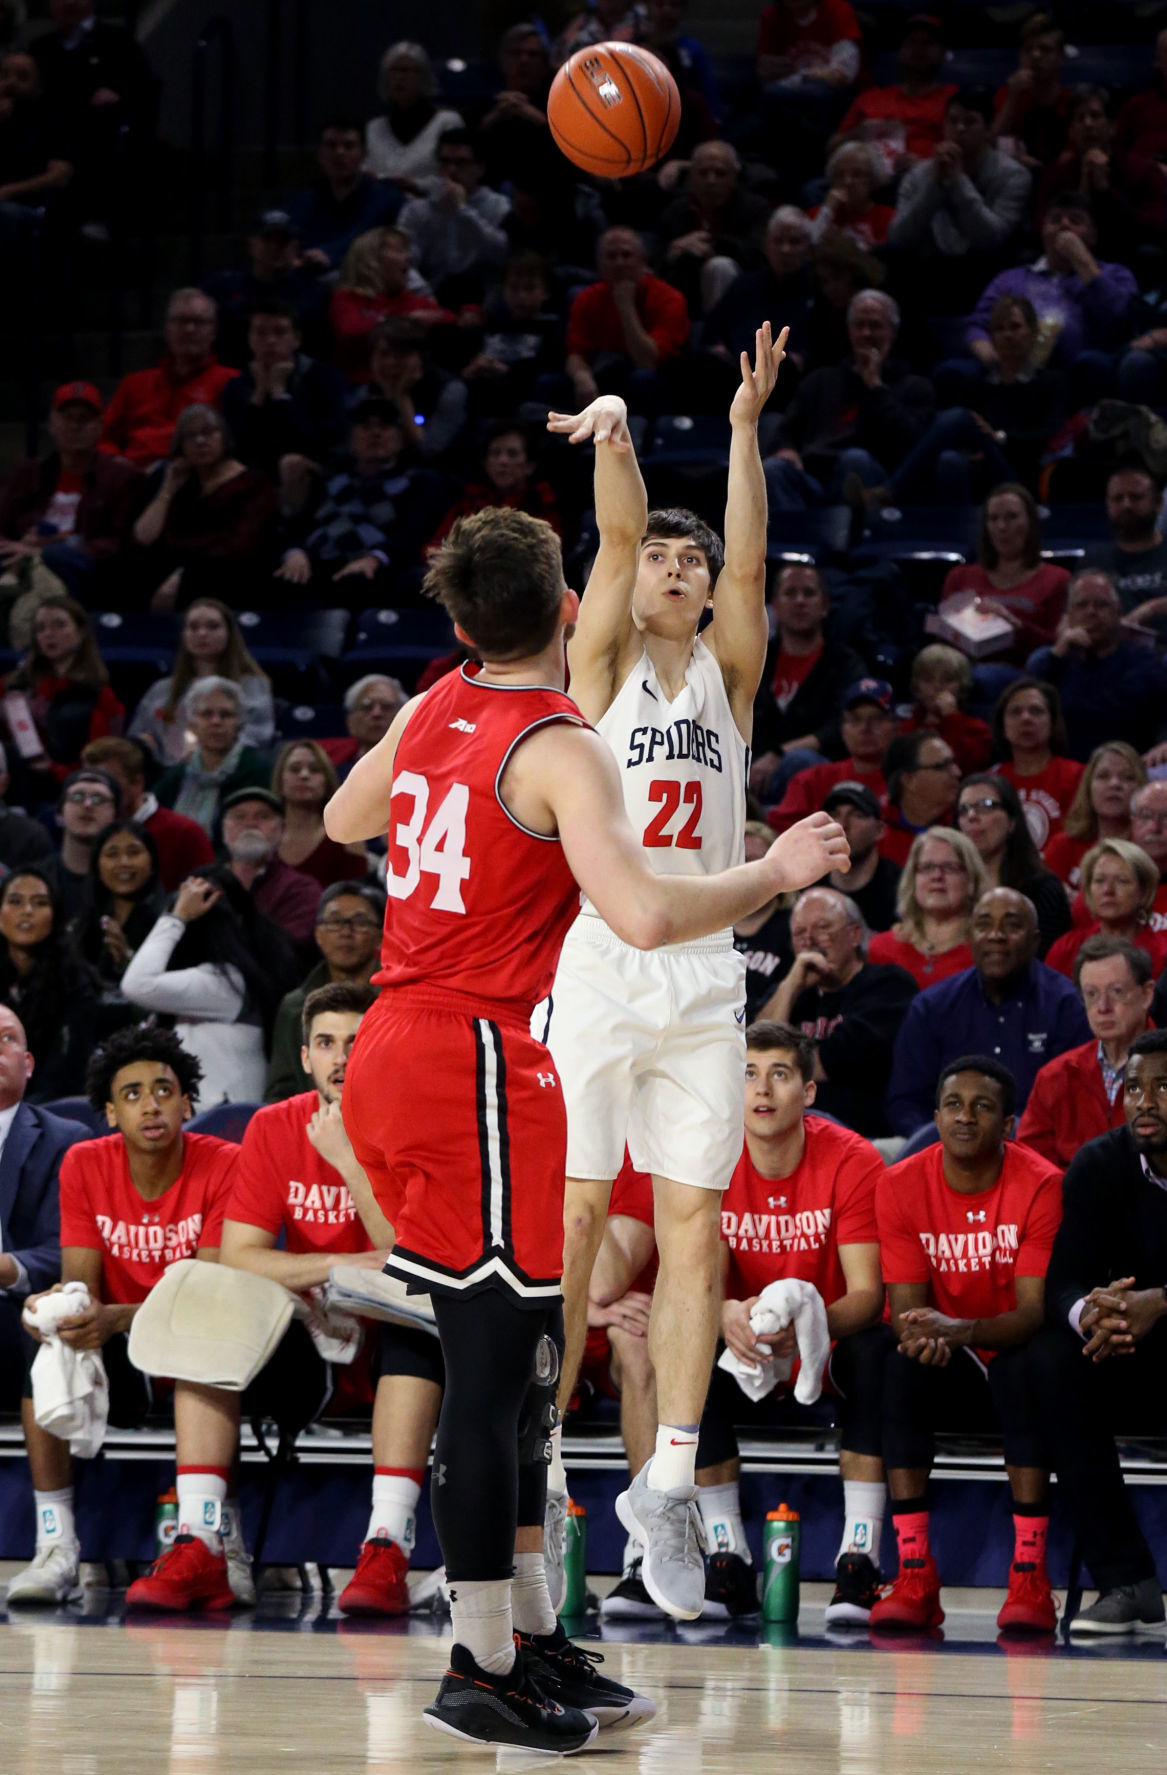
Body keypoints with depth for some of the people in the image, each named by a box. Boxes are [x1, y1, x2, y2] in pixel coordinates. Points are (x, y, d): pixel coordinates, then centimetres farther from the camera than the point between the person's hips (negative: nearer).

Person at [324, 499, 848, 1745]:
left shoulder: (434, 710, 10)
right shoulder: (558, 751, -14)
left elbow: (345, 819, 30)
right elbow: (646, 914, -26)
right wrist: (779, 873, -12)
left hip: (395, 1055, 9)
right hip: (477, 1066, -9)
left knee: (506, 1360, 15)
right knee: (494, 1371, -4)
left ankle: (526, 1633, 21)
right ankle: (481, 1673, -2)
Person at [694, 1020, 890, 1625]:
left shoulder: (852, 1161, -14)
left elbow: (867, 1292, -20)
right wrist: (727, 1315, -38)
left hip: (831, 1353, -2)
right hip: (749, 1366, 2)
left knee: (874, 1347, -34)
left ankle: (860, 1559, -34)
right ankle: (728, 1559, -24)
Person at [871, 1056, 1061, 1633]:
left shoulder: (1042, 1185, -14)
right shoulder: (900, 1185, -7)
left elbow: (1035, 1311, -20)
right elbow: (906, 1307, -9)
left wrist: (962, 1331, -40)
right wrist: (921, 1335, -35)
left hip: (1011, 1354, -2)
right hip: (946, 1370, 2)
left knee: (1025, 1367, -35)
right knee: (901, 1366, -31)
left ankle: (1030, 1580, -36)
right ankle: (915, 1579, -34)